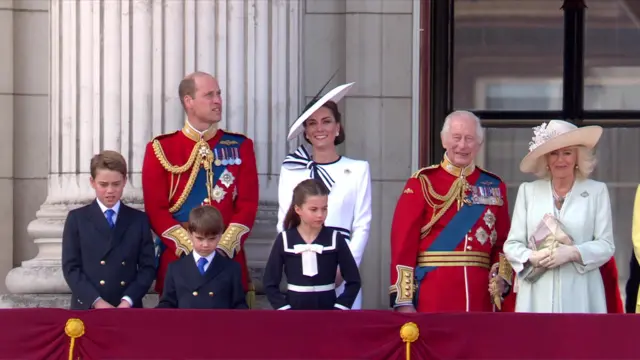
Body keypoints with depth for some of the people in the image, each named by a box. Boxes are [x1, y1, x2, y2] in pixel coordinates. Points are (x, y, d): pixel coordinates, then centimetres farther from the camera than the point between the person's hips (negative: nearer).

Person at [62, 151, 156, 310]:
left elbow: (148, 266, 6)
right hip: (88, 310, -1)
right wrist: (96, 302, -13)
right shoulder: (77, 218, 8)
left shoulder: (139, 220, 12)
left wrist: (128, 301, -9)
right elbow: (71, 267, 0)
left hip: (128, 311, 1)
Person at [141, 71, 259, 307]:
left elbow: (248, 204, 2)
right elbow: (156, 209, -3)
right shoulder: (161, 149, 3)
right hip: (177, 259, -1)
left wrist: (223, 247, -11)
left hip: (228, 258, 1)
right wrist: (191, 248, -13)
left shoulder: (240, 146, 8)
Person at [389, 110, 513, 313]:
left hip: (479, 297, 3)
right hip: (432, 297, -3)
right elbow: (403, 242, -6)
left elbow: (503, 241, 13)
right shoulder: (423, 183, -1)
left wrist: (502, 276, -7)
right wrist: (403, 301, -13)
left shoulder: (494, 186, 11)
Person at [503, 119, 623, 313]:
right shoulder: (527, 191, 10)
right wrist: (532, 257, -13)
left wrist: (572, 253, -16)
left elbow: (606, 245, 2)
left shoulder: (597, 191, 6)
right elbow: (512, 244, 8)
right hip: (537, 296, 1)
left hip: (580, 297, -1)